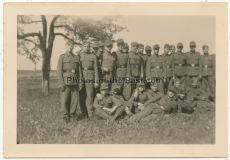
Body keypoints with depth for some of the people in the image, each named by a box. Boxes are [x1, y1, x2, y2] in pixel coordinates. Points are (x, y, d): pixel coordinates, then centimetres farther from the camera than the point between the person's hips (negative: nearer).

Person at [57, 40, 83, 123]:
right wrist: (61, 84, -12)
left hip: (75, 82, 3)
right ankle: (65, 116, 10)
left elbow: (79, 71, 10)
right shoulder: (62, 57, 4)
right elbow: (59, 71, -3)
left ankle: (72, 115, 15)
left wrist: (80, 83, 3)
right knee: (64, 100, -3)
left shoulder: (76, 57, 12)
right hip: (65, 82, -3)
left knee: (74, 100, 3)